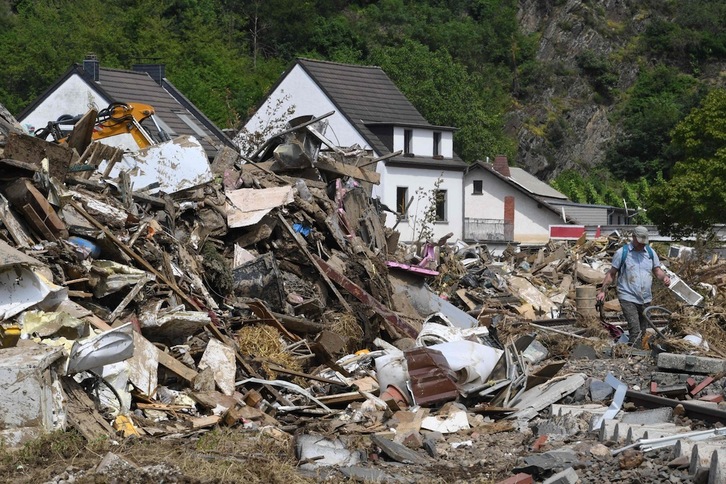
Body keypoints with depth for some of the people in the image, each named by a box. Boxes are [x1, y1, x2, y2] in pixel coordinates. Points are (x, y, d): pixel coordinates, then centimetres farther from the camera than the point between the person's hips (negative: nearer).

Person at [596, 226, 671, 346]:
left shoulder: (651, 253, 9)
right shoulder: (622, 252, -3)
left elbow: (657, 270, 12)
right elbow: (611, 274, 0)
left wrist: (665, 277, -10)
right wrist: (603, 291, -6)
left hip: (646, 299, 5)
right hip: (628, 298, -5)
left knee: (642, 331, 12)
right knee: (635, 330, -17)